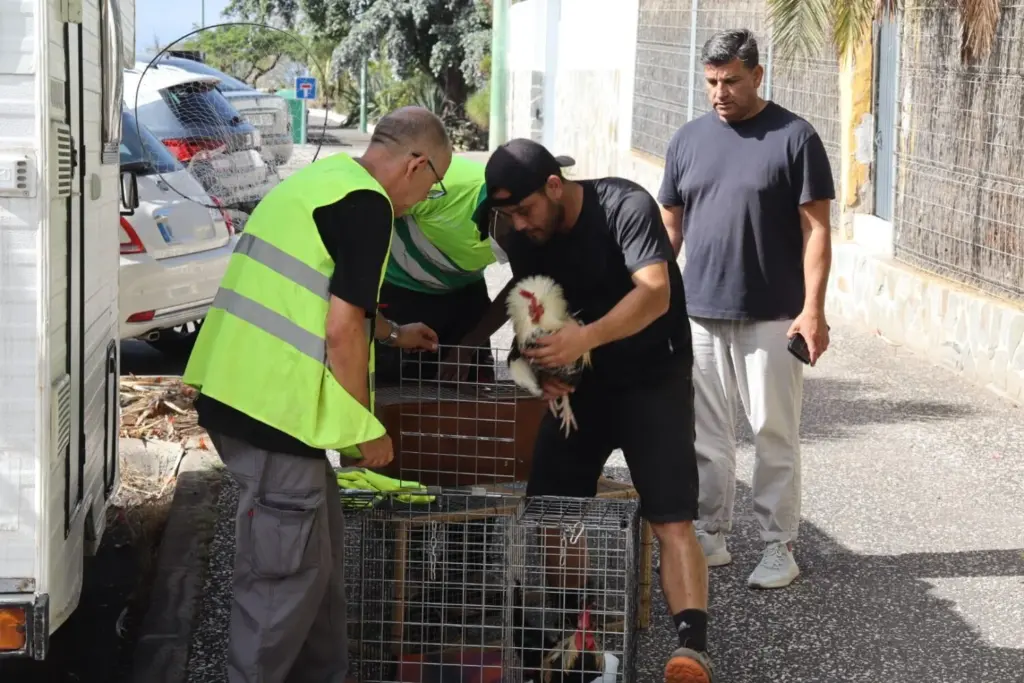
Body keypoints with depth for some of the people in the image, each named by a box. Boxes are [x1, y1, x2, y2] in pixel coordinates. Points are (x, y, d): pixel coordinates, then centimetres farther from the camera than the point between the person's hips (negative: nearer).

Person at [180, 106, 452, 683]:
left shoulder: (323, 179, 18)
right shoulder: (367, 204, -13)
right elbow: (342, 332, -17)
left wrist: (395, 334, 48)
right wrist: (368, 430, -6)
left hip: (238, 392, 10)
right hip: (273, 408, -10)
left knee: (320, 550, 21)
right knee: (287, 573, 0)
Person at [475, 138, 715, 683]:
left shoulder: (626, 207, -21)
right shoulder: (523, 236, -3)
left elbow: (654, 294, -31)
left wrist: (583, 338, -45)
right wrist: (544, 365, -17)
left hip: (652, 378, -6)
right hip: (580, 381, 6)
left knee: (671, 519, -16)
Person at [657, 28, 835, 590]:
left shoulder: (794, 138, -5)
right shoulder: (688, 140, 8)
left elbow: (816, 230, -7)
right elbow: (668, 228, 14)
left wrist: (813, 309, -14)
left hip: (771, 319, -4)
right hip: (698, 316, 4)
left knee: (775, 436, 2)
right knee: (706, 436, 10)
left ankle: (778, 547, 11)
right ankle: (710, 537, 22)